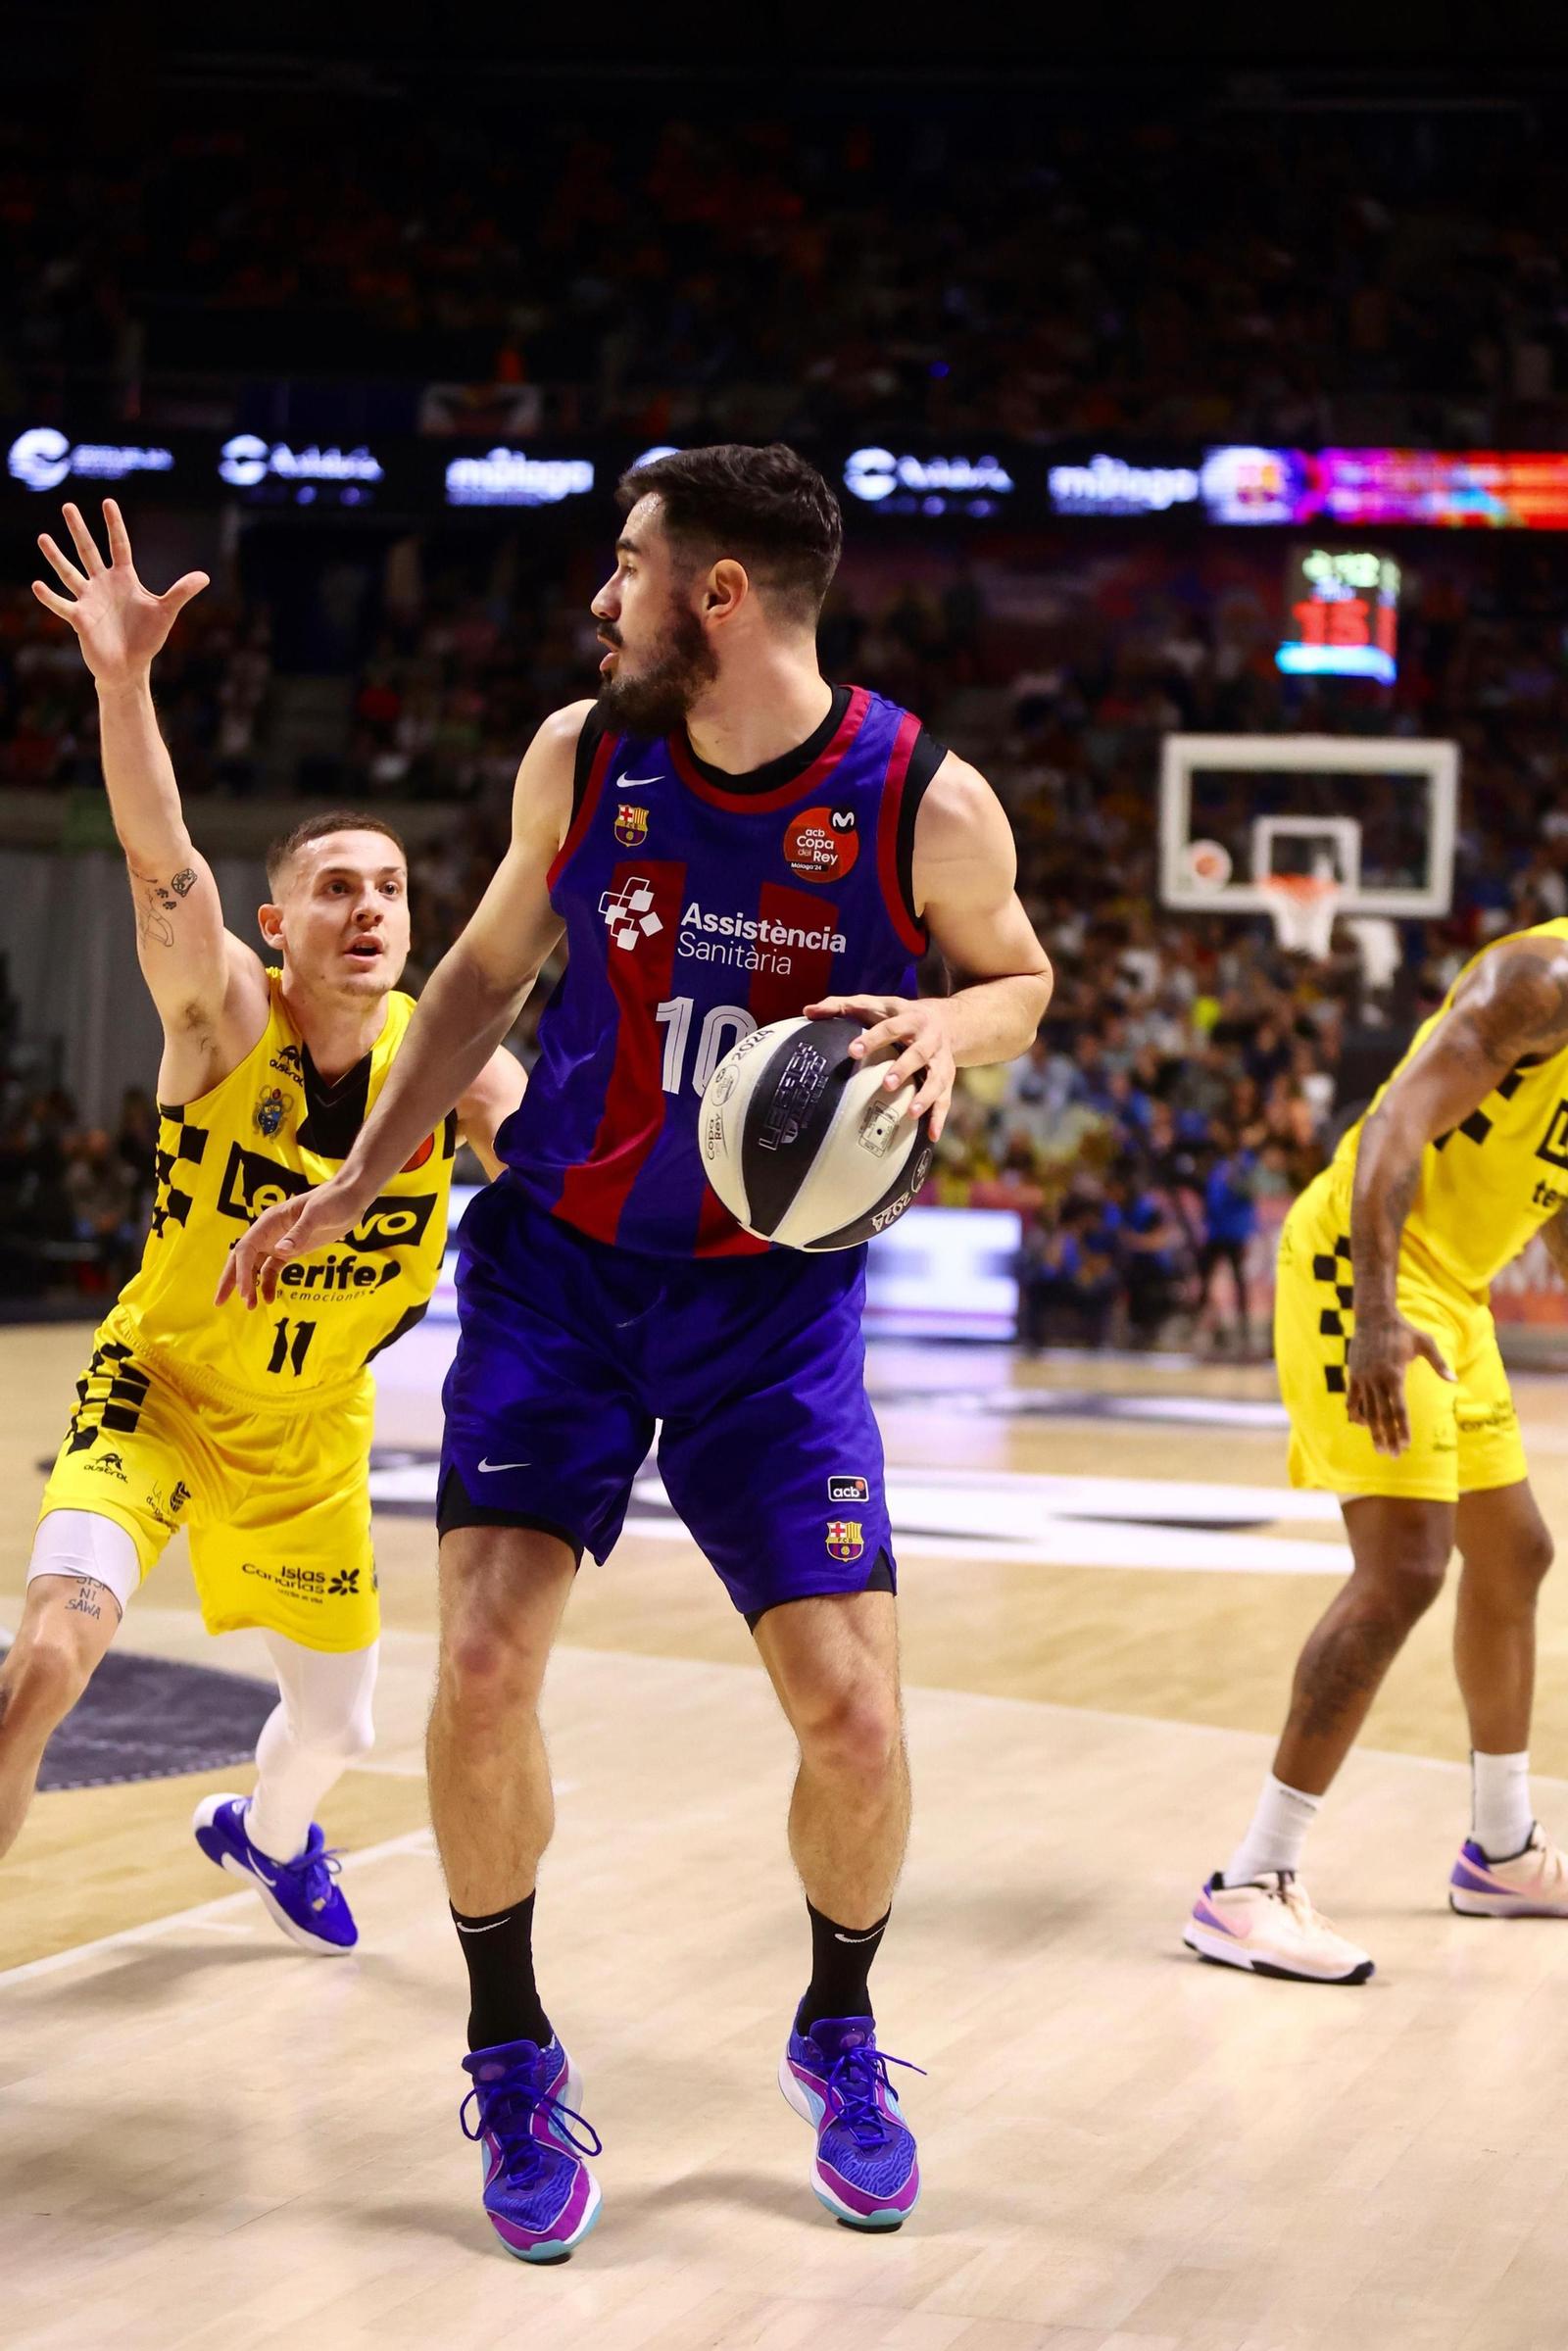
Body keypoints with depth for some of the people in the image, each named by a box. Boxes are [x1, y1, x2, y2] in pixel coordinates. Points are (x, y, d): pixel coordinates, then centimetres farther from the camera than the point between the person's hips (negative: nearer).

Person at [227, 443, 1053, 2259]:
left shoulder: (925, 803, -14)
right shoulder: (579, 755, -7)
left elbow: (1021, 976, 5)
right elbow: (490, 968, 10)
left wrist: (948, 1028, -19)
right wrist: (353, 1185, 9)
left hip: (774, 1299, -1)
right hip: (559, 1267, 2)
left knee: (852, 1715, -7)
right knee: (480, 1668, -13)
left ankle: (838, 2038, 24)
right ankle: (512, 2062, 10)